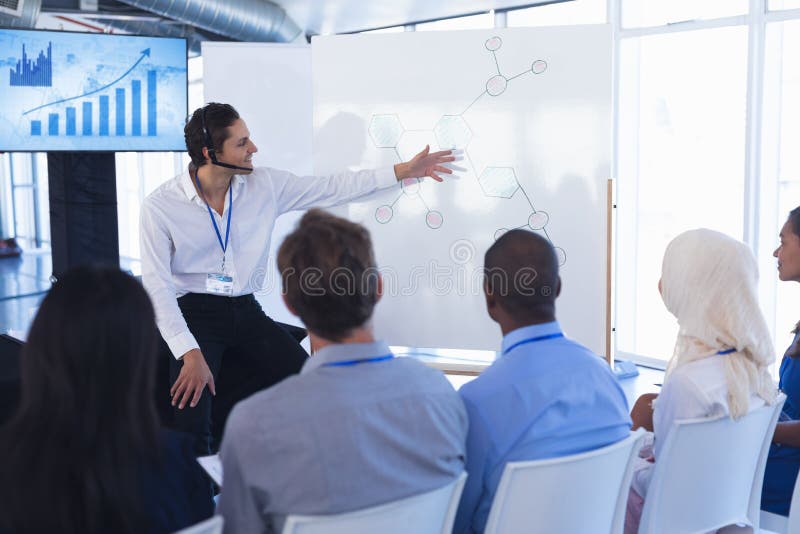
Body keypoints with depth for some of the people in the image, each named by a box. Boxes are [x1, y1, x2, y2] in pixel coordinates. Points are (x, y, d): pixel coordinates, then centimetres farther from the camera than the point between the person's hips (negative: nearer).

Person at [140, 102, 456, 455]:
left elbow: (330, 189, 9)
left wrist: (403, 171, 7)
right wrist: (190, 354, -23)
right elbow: (157, 286, -12)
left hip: (245, 310, 4)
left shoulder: (265, 185, 1)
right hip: (194, 313, -4)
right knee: (193, 420, -25)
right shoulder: (160, 207, -10)